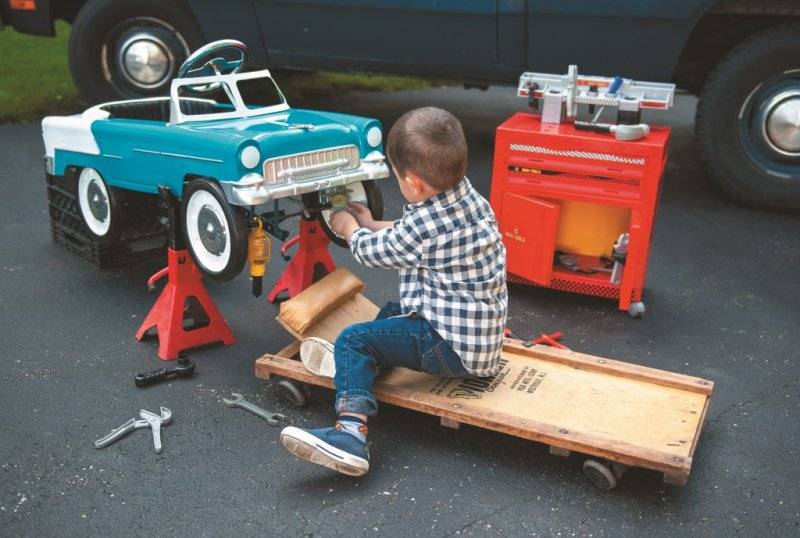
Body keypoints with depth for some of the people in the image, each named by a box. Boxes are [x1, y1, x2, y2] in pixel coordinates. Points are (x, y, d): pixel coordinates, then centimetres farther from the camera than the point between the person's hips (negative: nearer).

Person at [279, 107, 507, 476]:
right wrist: (371, 225, 29)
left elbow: (372, 251, -3)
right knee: (393, 313, 30)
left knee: (352, 340, -12)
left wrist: (349, 228, 16)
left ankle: (350, 432, -24)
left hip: (452, 345, -10)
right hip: (479, 334, 10)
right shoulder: (468, 197, 2)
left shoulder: (425, 226, -25)